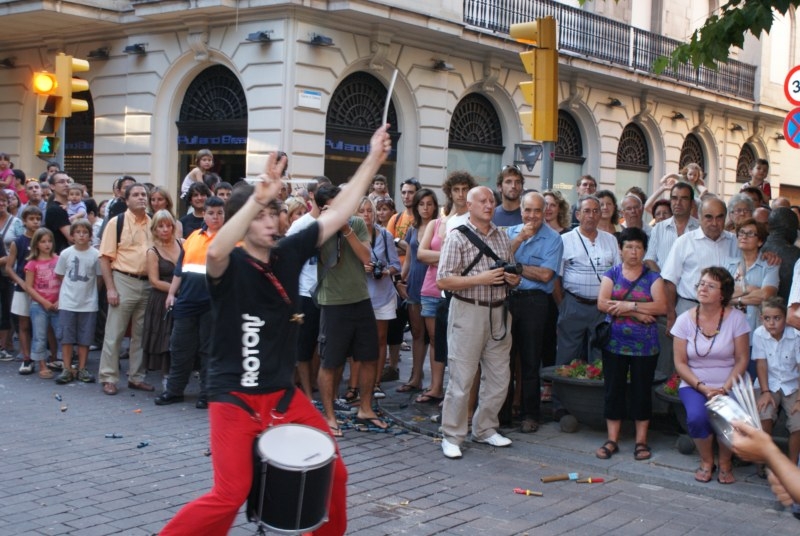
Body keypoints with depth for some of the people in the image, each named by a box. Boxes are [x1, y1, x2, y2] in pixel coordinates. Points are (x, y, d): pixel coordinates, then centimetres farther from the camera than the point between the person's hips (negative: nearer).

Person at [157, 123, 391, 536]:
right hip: (234, 396, -6)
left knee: (334, 471, 8)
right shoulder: (230, 266, -13)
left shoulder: (289, 254, 2)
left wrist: (374, 159, -2)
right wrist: (257, 197, -48)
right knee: (230, 495, -12)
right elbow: (215, 252, -39)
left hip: (283, 393, 6)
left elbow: (337, 213, 2)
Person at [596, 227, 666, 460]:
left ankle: (641, 441, 13)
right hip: (615, 343, 1)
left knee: (642, 391, 4)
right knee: (613, 390, 4)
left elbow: (662, 307, -10)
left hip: (645, 346, -1)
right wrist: (638, 313, -14)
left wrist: (629, 305, -16)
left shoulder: (653, 277, 4)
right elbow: (602, 303, -8)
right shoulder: (612, 274, 7)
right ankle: (612, 440, 12)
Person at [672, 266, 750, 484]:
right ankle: (706, 462, 1)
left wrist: (725, 389, -16)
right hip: (694, 385, 1)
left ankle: (725, 463, 1)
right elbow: (680, 362, -1)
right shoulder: (685, 320, 0)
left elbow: (742, 359, -3)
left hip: (729, 385, -1)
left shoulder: (736, 318, -3)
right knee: (697, 417, -30)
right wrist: (702, 387, -14)